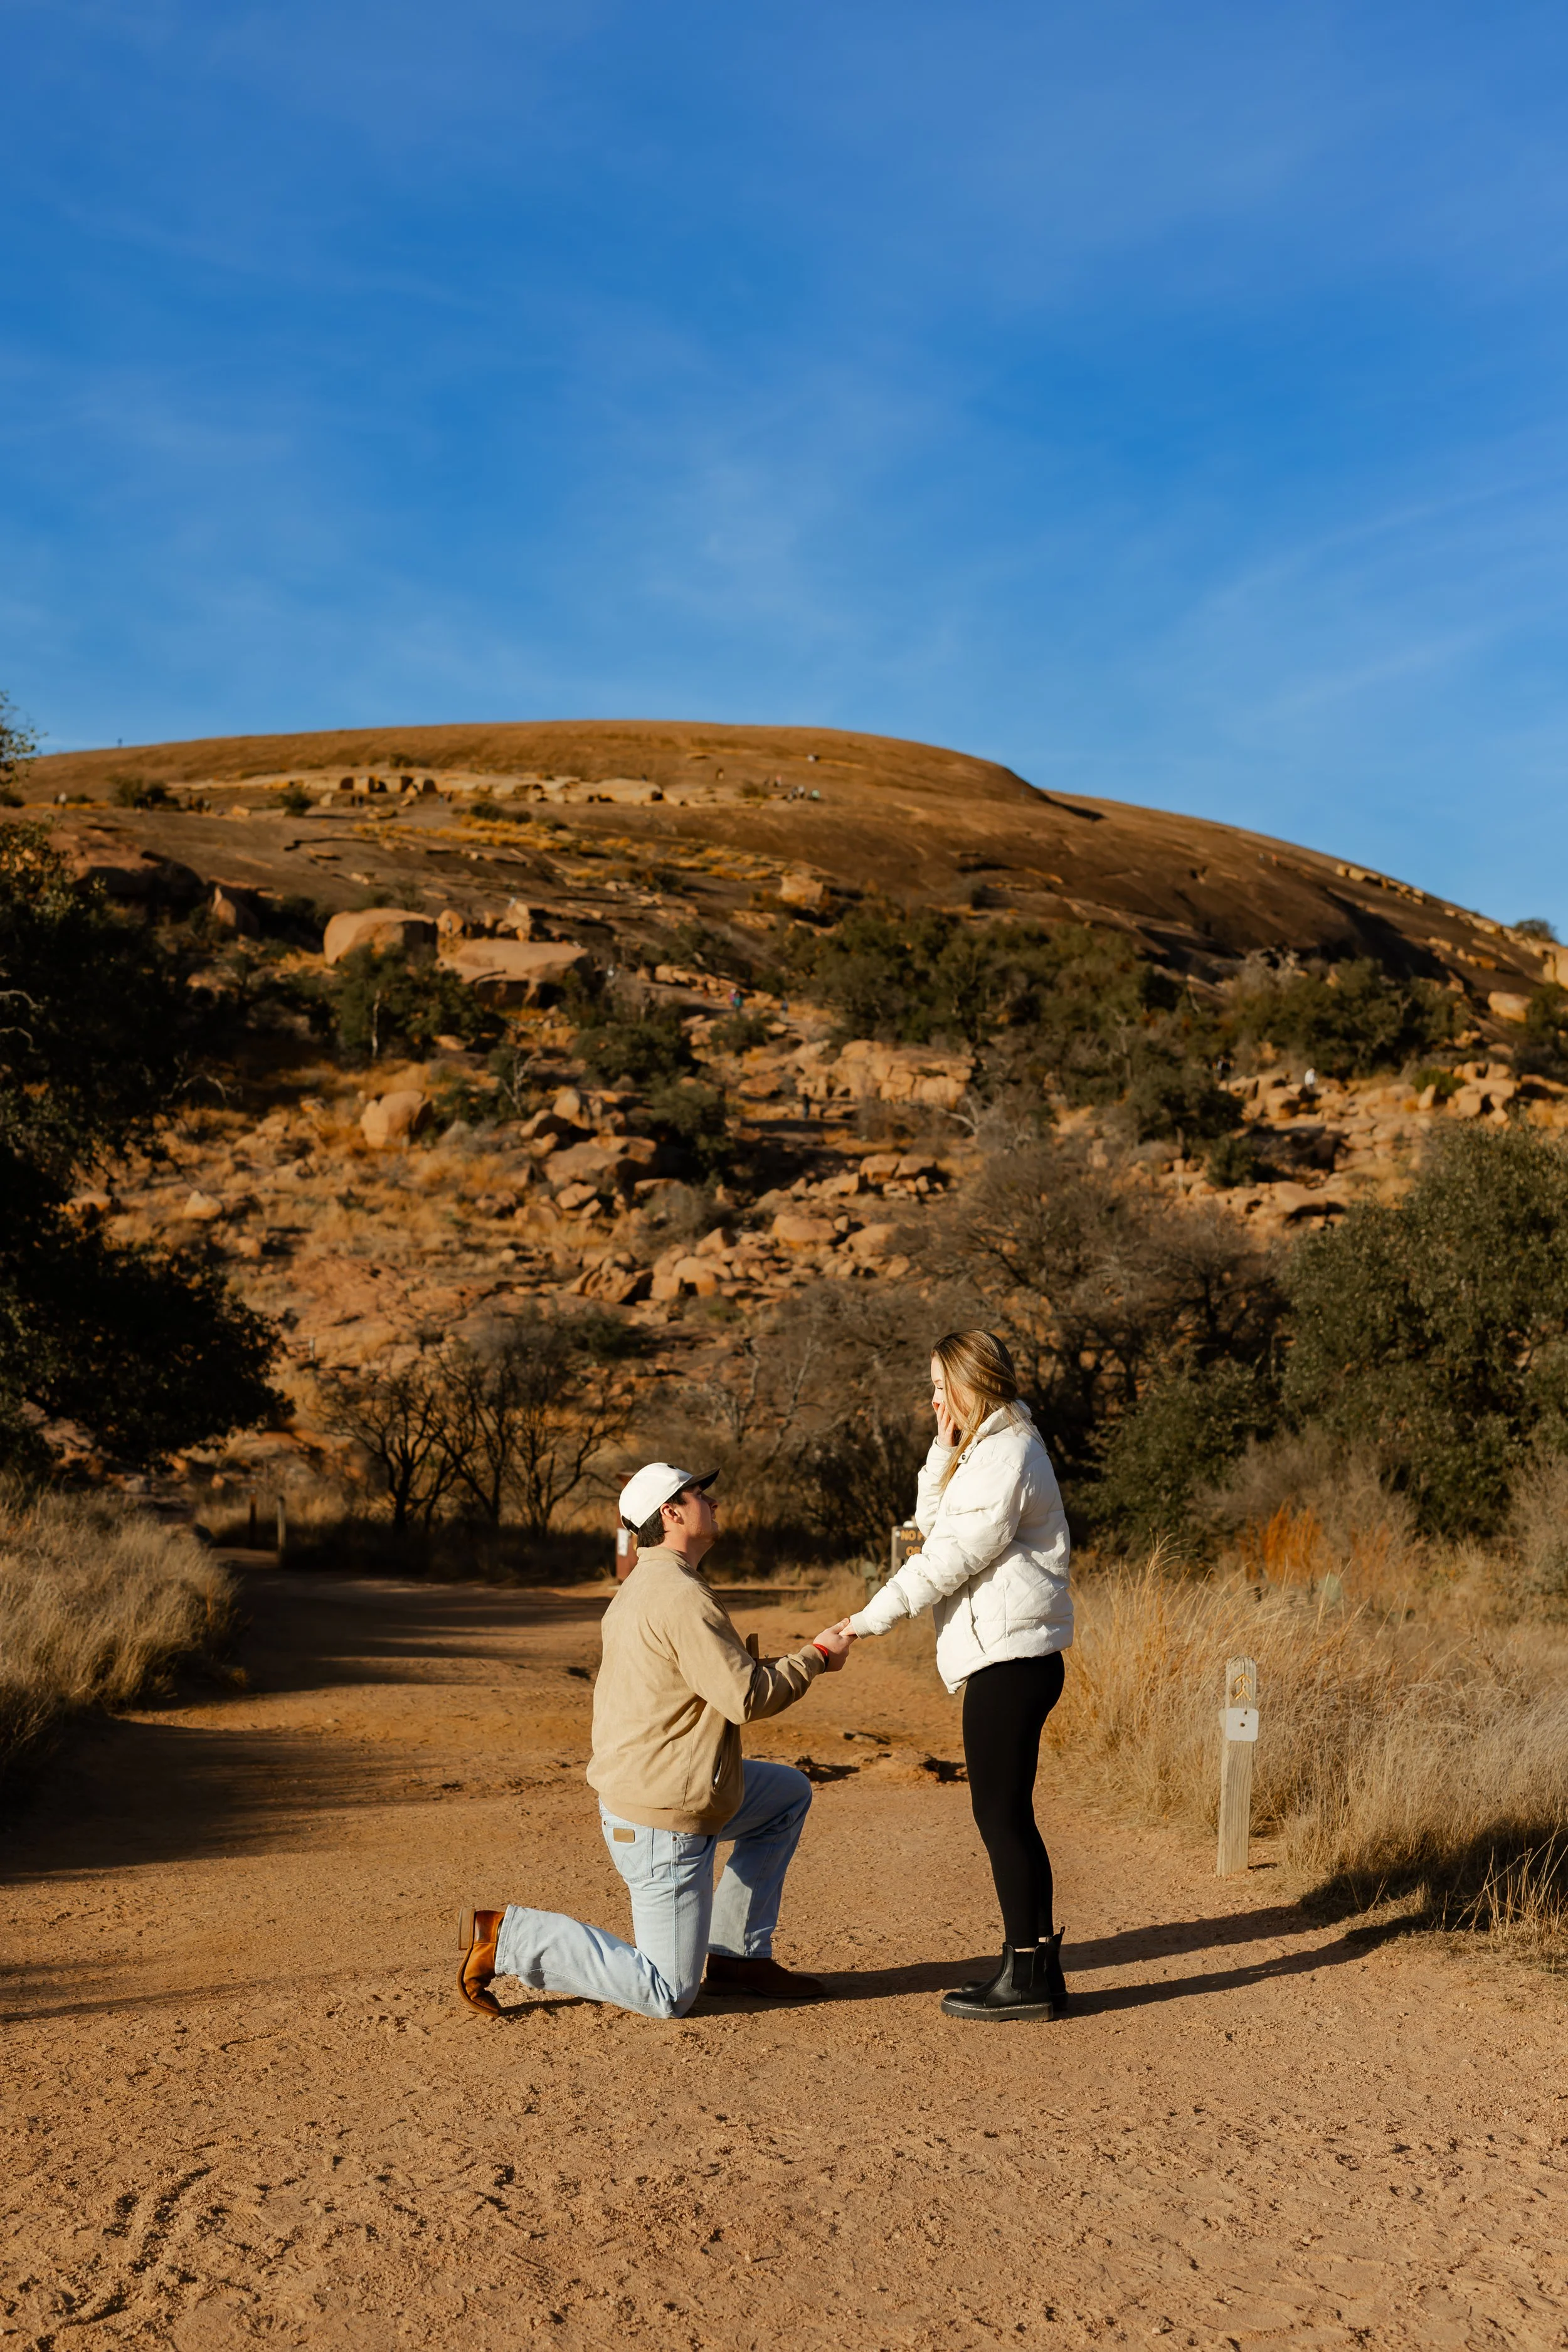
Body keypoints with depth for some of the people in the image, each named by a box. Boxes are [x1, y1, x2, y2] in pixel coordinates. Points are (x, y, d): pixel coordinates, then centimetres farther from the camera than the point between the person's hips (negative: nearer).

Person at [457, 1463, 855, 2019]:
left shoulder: (637, 1590, 10)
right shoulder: (680, 1596, -21)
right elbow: (747, 1697, -22)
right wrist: (816, 1658, -8)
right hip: (662, 1824, -10)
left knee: (790, 1792, 22)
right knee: (668, 1996, -2)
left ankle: (737, 1955, 21)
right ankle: (507, 1937, -4)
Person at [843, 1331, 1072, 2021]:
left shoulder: (1008, 1454, -13)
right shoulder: (982, 1452, 20)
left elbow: (954, 1555, -16)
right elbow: (931, 1530, 18)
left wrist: (873, 1617, -13)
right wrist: (942, 1455, 7)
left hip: (1012, 1656, -10)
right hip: (1002, 1657, 10)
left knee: (1003, 1813, -7)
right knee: (1004, 1814, 12)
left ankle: (1029, 1977, -2)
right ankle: (1035, 1965, 18)